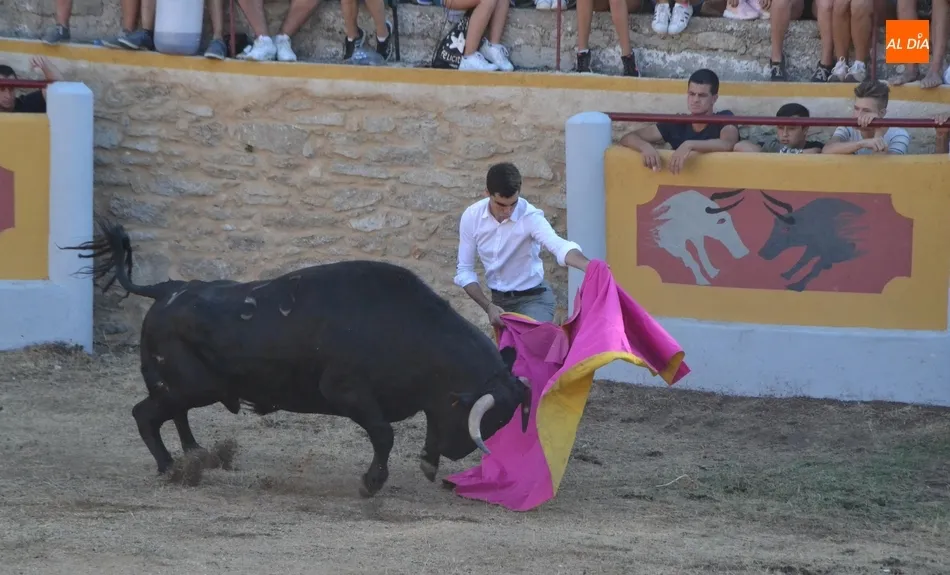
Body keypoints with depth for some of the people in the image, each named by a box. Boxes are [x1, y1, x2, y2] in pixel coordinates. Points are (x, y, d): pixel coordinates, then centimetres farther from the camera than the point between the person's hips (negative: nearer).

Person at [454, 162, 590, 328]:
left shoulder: (530, 217, -23)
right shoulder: (471, 217, -11)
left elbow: (559, 246, -42)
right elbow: (464, 271, -4)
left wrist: (590, 267, -61)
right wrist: (488, 306, -17)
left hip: (534, 298, -4)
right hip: (499, 300, 4)